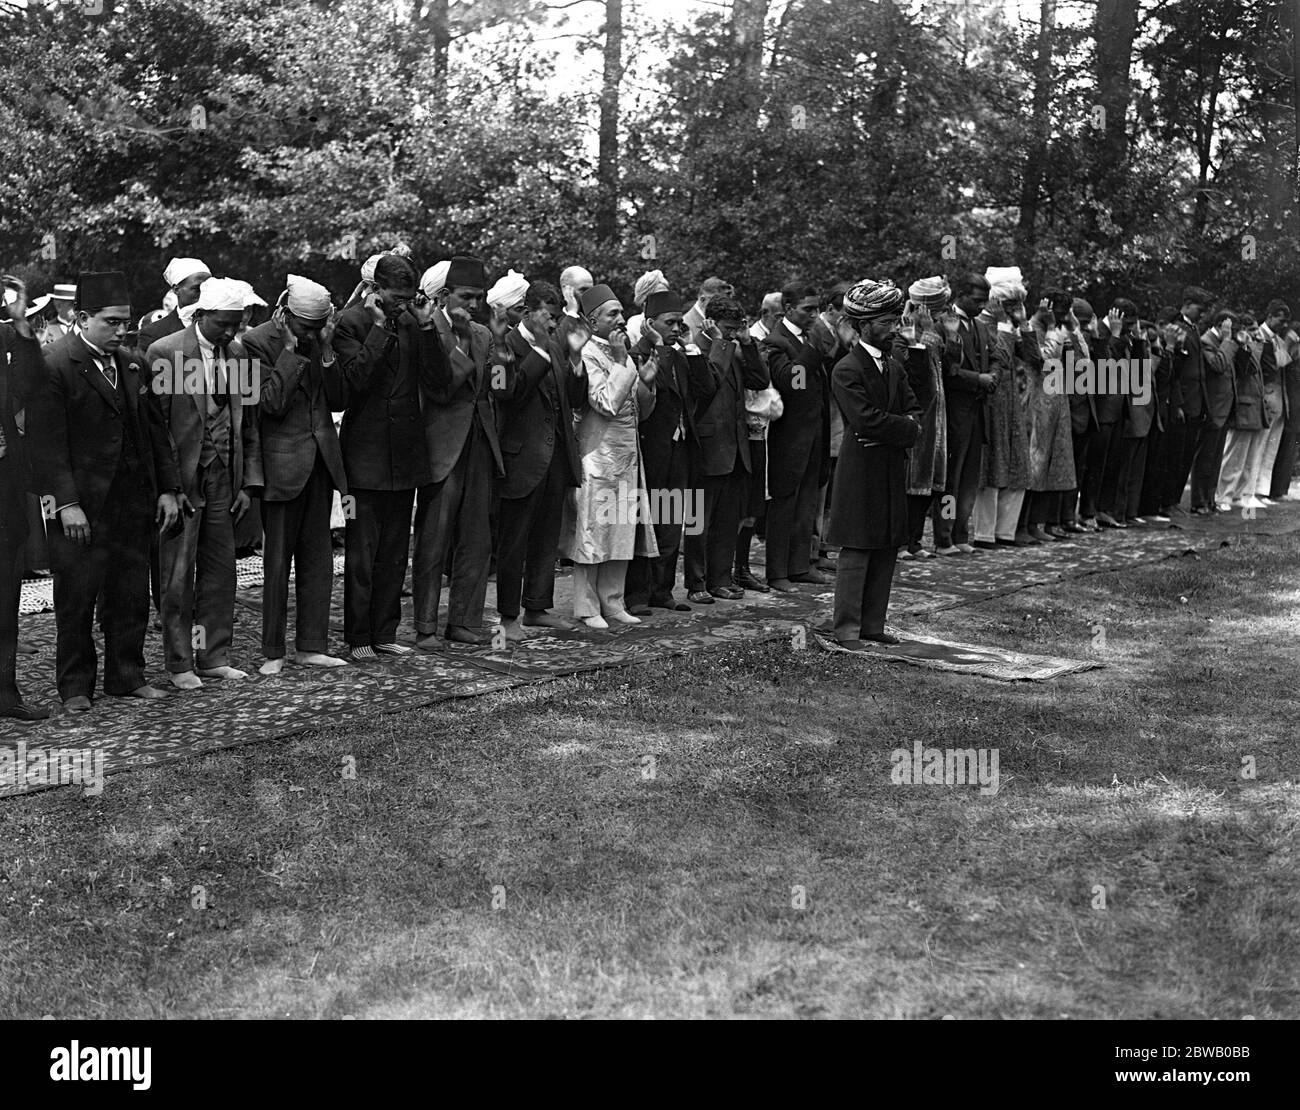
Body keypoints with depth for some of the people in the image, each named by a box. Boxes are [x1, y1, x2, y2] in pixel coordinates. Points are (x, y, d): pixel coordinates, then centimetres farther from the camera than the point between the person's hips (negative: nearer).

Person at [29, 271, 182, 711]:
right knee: (76, 597, 2)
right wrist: (66, 503, -18)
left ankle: (127, 677, 22)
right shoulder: (54, 366, -9)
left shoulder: (134, 365, 12)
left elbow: (156, 431, 16)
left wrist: (168, 488, 10)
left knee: (131, 595, 10)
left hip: (133, 503, 6)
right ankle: (75, 687, 13)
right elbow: (47, 442, -13)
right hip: (81, 507, -6)